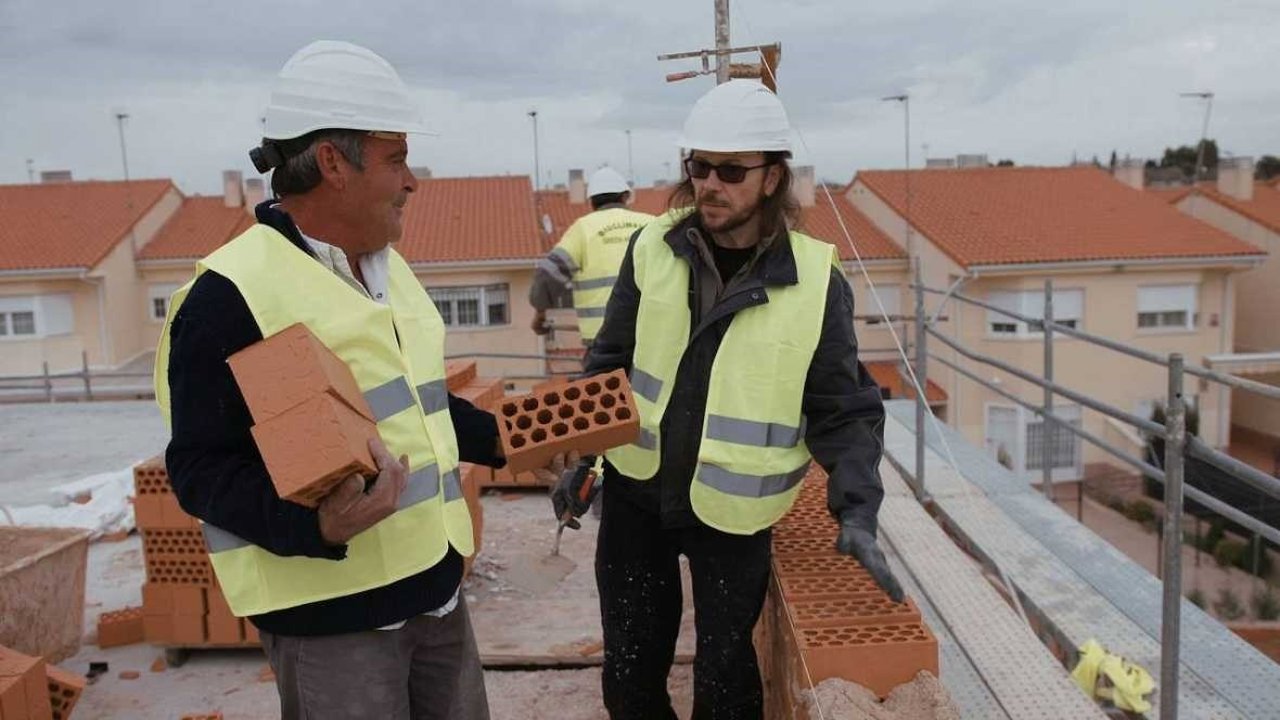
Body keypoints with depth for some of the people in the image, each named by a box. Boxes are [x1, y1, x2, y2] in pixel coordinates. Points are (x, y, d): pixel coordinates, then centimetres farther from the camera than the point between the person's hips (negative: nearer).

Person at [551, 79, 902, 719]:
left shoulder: (815, 281, -12)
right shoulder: (652, 249, -5)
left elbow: (844, 411, -8)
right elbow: (610, 363, 4)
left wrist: (856, 511, -20)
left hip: (732, 514, -2)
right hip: (635, 496, 3)